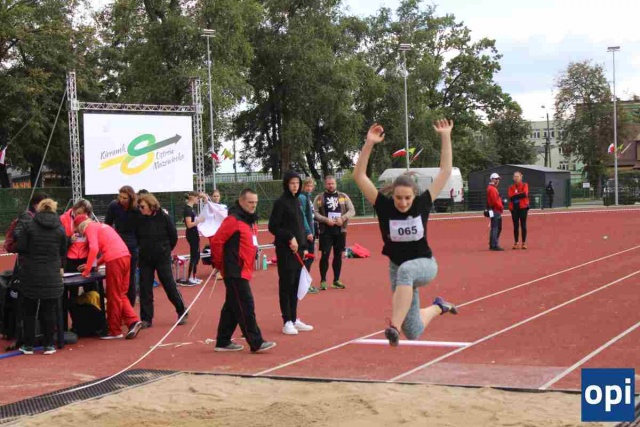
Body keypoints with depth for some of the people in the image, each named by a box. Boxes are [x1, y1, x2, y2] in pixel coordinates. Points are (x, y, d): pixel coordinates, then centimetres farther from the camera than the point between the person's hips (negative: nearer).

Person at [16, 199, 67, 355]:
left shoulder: (29, 226, -4)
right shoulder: (60, 229, 1)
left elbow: (20, 249, -3)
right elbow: (63, 252, 9)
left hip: (30, 275, -1)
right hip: (51, 276, 1)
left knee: (29, 311, 9)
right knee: (49, 311, 8)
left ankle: (28, 345, 12)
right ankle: (49, 345, 10)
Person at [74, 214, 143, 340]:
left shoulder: (90, 228, 3)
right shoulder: (101, 226, 28)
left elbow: (94, 249, -13)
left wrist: (87, 270, -8)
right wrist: (93, 264, 28)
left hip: (115, 260, -8)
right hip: (125, 256, 8)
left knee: (114, 297, 1)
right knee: (121, 295, 15)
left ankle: (115, 331, 8)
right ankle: (133, 321, 1)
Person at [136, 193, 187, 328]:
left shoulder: (163, 217, -10)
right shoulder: (140, 219, -3)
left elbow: (173, 236, -2)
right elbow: (137, 237, 10)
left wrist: (165, 250, 6)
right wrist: (145, 249, 8)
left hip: (162, 258, -3)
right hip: (145, 259, 3)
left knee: (170, 286, 1)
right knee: (145, 289, 3)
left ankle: (182, 312, 16)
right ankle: (146, 319, 9)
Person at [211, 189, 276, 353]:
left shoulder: (250, 221, 14)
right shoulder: (233, 220, -14)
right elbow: (216, 241, -17)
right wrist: (219, 263, -8)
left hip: (244, 271, 9)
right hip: (235, 272, -9)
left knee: (232, 307, 13)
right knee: (245, 307, -8)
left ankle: (223, 342, 20)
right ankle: (256, 343, -7)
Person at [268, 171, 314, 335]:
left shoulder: (297, 201, 14)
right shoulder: (281, 202, -9)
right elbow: (273, 227, -12)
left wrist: (304, 246, 14)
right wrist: (290, 237, -19)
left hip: (298, 249, 7)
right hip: (285, 250, -7)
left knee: (295, 285, 11)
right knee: (286, 285, -4)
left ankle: (294, 319, 18)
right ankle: (287, 322, -1)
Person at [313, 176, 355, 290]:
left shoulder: (343, 196, 7)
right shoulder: (319, 198, 1)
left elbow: (352, 210, 3)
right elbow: (315, 213, -5)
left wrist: (343, 218, -13)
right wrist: (326, 220, -18)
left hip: (340, 230, 3)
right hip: (325, 231, -2)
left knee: (338, 255, 8)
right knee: (325, 255, -5)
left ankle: (336, 281, 18)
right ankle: (323, 281, 5)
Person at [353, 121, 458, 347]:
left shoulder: (422, 204, -9)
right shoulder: (384, 207, -10)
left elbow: (445, 170, -7)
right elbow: (359, 176, -17)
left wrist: (445, 137, -12)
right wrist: (369, 144, -26)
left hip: (425, 264, -2)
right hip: (398, 269, 2)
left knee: (405, 270, -41)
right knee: (414, 333, 5)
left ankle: (394, 327, -45)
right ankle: (437, 307, 39)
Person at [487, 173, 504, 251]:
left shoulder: (493, 188, 21)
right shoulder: (491, 189, -13)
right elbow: (494, 201, -20)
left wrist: (501, 207, 10)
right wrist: (501, 207, -11)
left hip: (497, 211, 11)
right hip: (495, 211, -11)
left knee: (498, 228, 15)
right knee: (495, 228, -9)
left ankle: (493, 245, 20)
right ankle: (494, 245, -9)